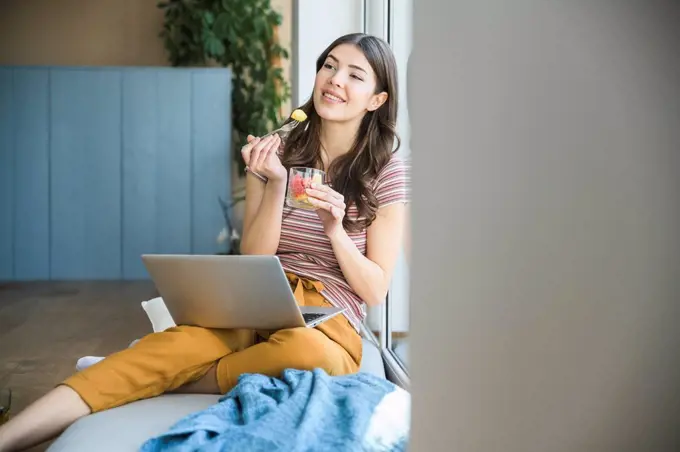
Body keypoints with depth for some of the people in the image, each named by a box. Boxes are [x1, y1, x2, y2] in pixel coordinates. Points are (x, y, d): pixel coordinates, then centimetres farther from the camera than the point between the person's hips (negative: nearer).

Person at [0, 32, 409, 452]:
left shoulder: (388, 170, -1)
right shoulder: (277, 152, 7)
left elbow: (375, 290, -1)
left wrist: (335, 228, -18)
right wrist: (276, 184, -12)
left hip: (329, 324, -2)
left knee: (303, 349, -40)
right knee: (176, 344, -29)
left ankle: (176, 382, -19)